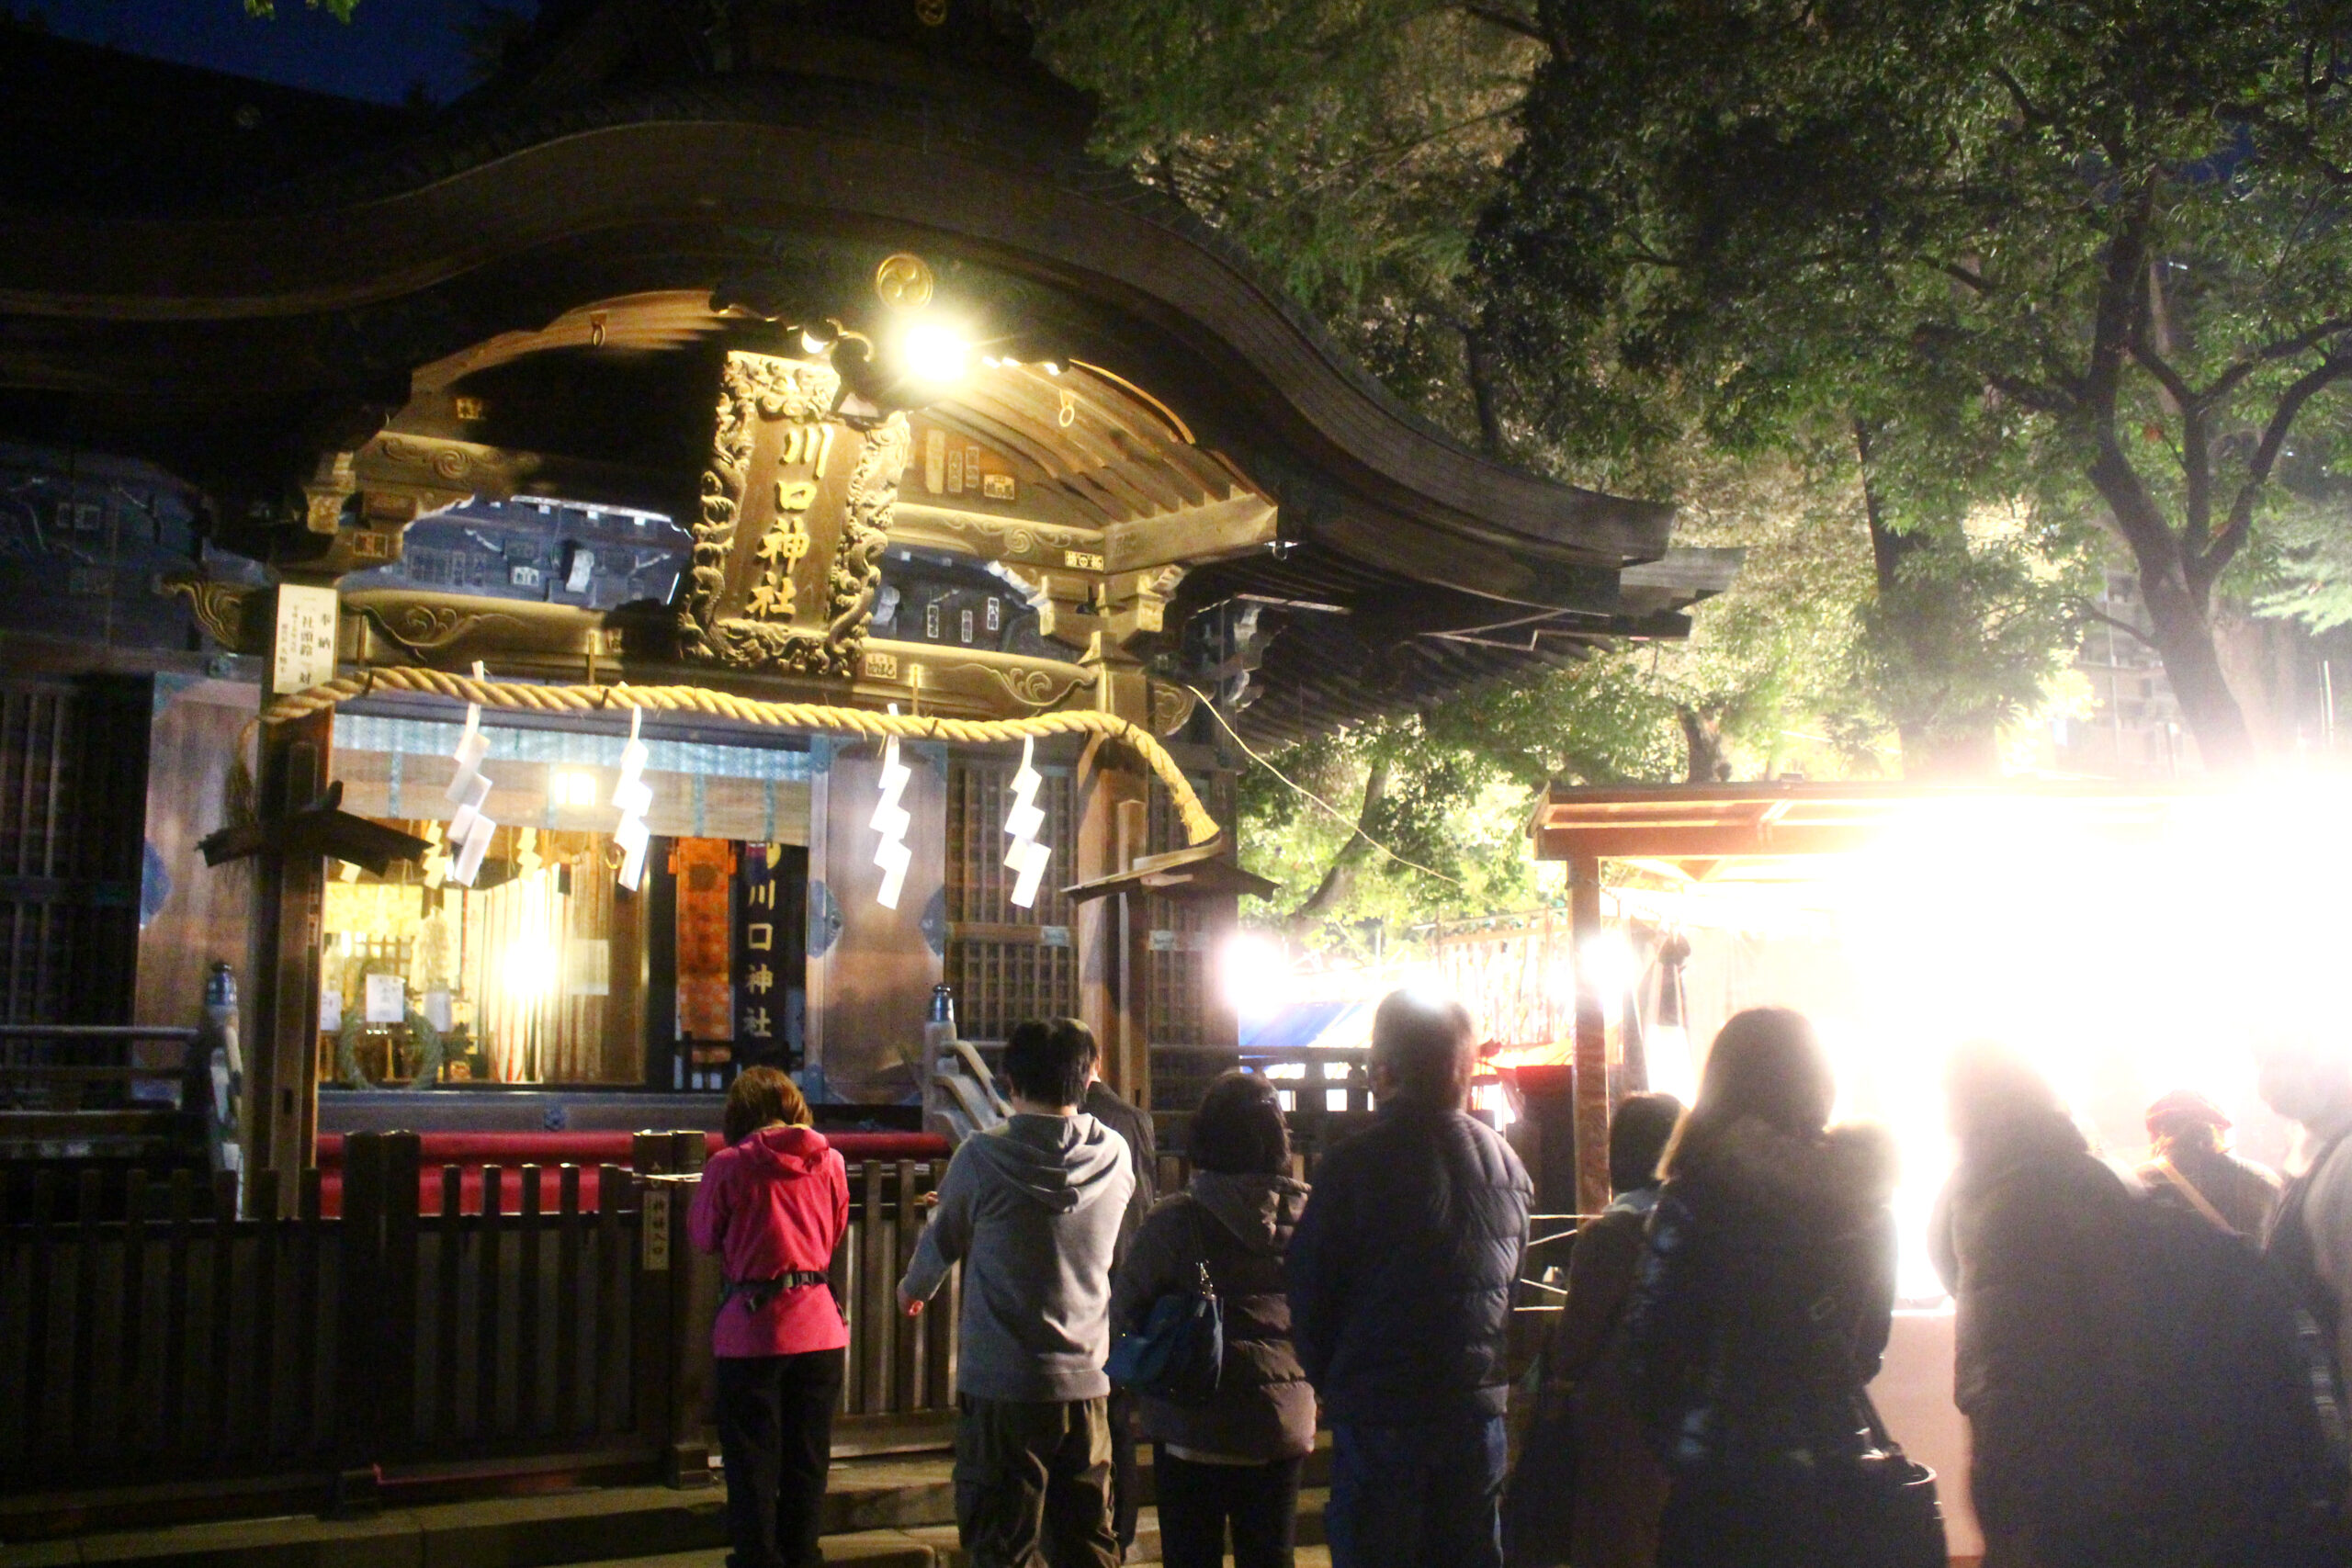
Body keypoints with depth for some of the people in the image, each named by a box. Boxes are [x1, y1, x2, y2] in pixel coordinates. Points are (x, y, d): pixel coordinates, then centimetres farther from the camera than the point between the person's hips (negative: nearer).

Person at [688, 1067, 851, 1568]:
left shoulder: (729, 1166, -10)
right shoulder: (829, 1161, 0)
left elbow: (703, 1236, 3)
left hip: (751, 1328, -3)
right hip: (818, 1325, 3)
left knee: (752, 1459, 8)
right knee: (808, 1460, 14)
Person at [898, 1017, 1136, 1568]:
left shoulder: (984, 1158, -11)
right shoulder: (1115, 1156, -1)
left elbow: (942, 1242, 5)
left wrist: (911, 1289, 28)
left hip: (1000, 1384, -4)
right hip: (1086, 1383, 4)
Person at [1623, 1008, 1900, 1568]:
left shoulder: (1698, 1195, -12)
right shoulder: (1862, 1192, 2)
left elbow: (1650, 1338, -10)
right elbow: (1871, 1337, 11)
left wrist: (1670, 1436, 4)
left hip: (1720, 1479, -4)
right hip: (1837, 1466, 4)